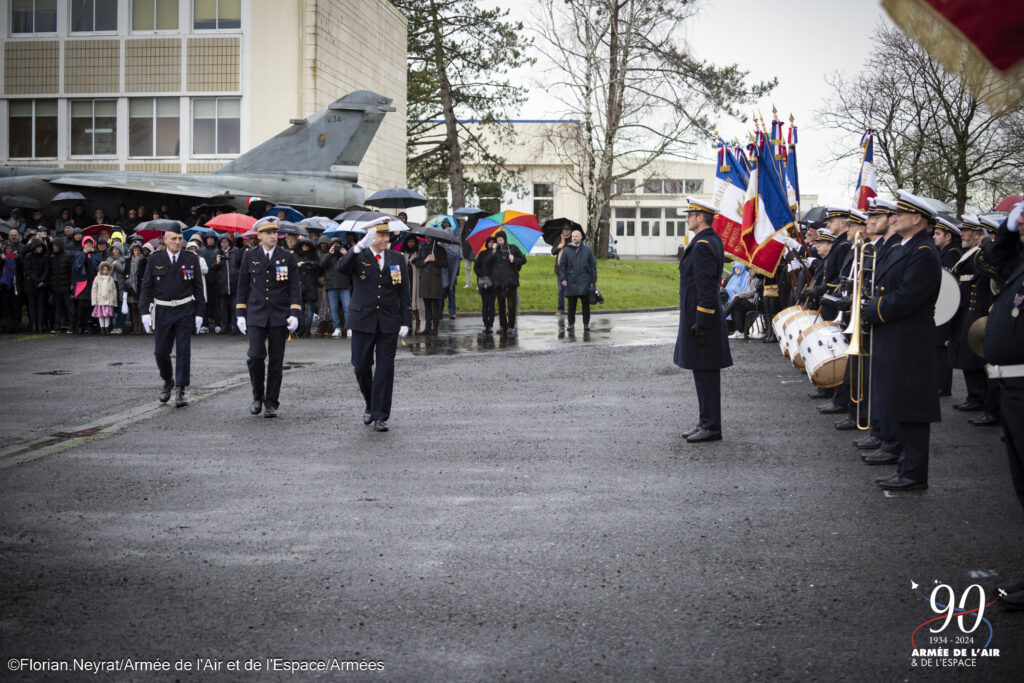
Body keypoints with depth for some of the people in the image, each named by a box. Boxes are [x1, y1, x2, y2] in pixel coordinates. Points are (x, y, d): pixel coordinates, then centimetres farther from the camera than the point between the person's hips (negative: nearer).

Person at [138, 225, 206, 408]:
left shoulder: (191, 259, 1)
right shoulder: (154, 260, 1)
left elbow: (198, 287, 4)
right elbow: (146, 286, 2)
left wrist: (199, 313, 0)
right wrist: (145, 312, -7)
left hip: (185, 310, -1)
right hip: (163, 310, 1)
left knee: (183, 351, -3)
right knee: (160, 351, 4)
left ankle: (180, 391, 3)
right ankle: (168, 382, 29)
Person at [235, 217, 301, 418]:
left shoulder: (288, 257, 3)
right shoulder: (250, 256, 5)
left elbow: (294, 288, 2)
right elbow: (242, 287, 9)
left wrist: (294, 314, -8)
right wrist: (240, 314, 5)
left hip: (280, 316, 0)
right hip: (256, 315, 0)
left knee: (276, 360, 3)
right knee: (256, 356, -11)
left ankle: (271, 403, 13)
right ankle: (257, 396, 10)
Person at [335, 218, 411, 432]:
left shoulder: (397, 259, 7)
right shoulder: (359, 256, -1)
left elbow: (404, 292, 9)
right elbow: (341, 267, -24)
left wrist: (405, 321, 3)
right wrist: (360, 246, -37)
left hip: (389, 323, 1)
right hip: (363, 320, -1)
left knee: (385, 369, 0)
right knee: (361, 366, 4)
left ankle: (380, 416, 4)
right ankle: (370, 404, 29)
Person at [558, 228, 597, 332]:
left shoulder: (587, 250, 6)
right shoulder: (566, 250, 5)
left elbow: (593, 265, 8)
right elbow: (562, 265, 6)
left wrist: (594, 280, 3)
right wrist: (563, 278, -4)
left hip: (584, 282, 0)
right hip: (571, 282, 0)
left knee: (586, 304, 3)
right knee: (571, 304, 5)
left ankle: (586, 323, 12)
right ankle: (571, 323, 14)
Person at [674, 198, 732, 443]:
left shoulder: (702, 246, -18)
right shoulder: (714, 240, 15)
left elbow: (706, 288, -22)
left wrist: (701, 323, -23)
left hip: (700, 317, -11)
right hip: (705, 316, 11)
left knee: (705, 372, -6)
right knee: (705, 371, 14)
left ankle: (711, 426, -2)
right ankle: (707, 422, 21)